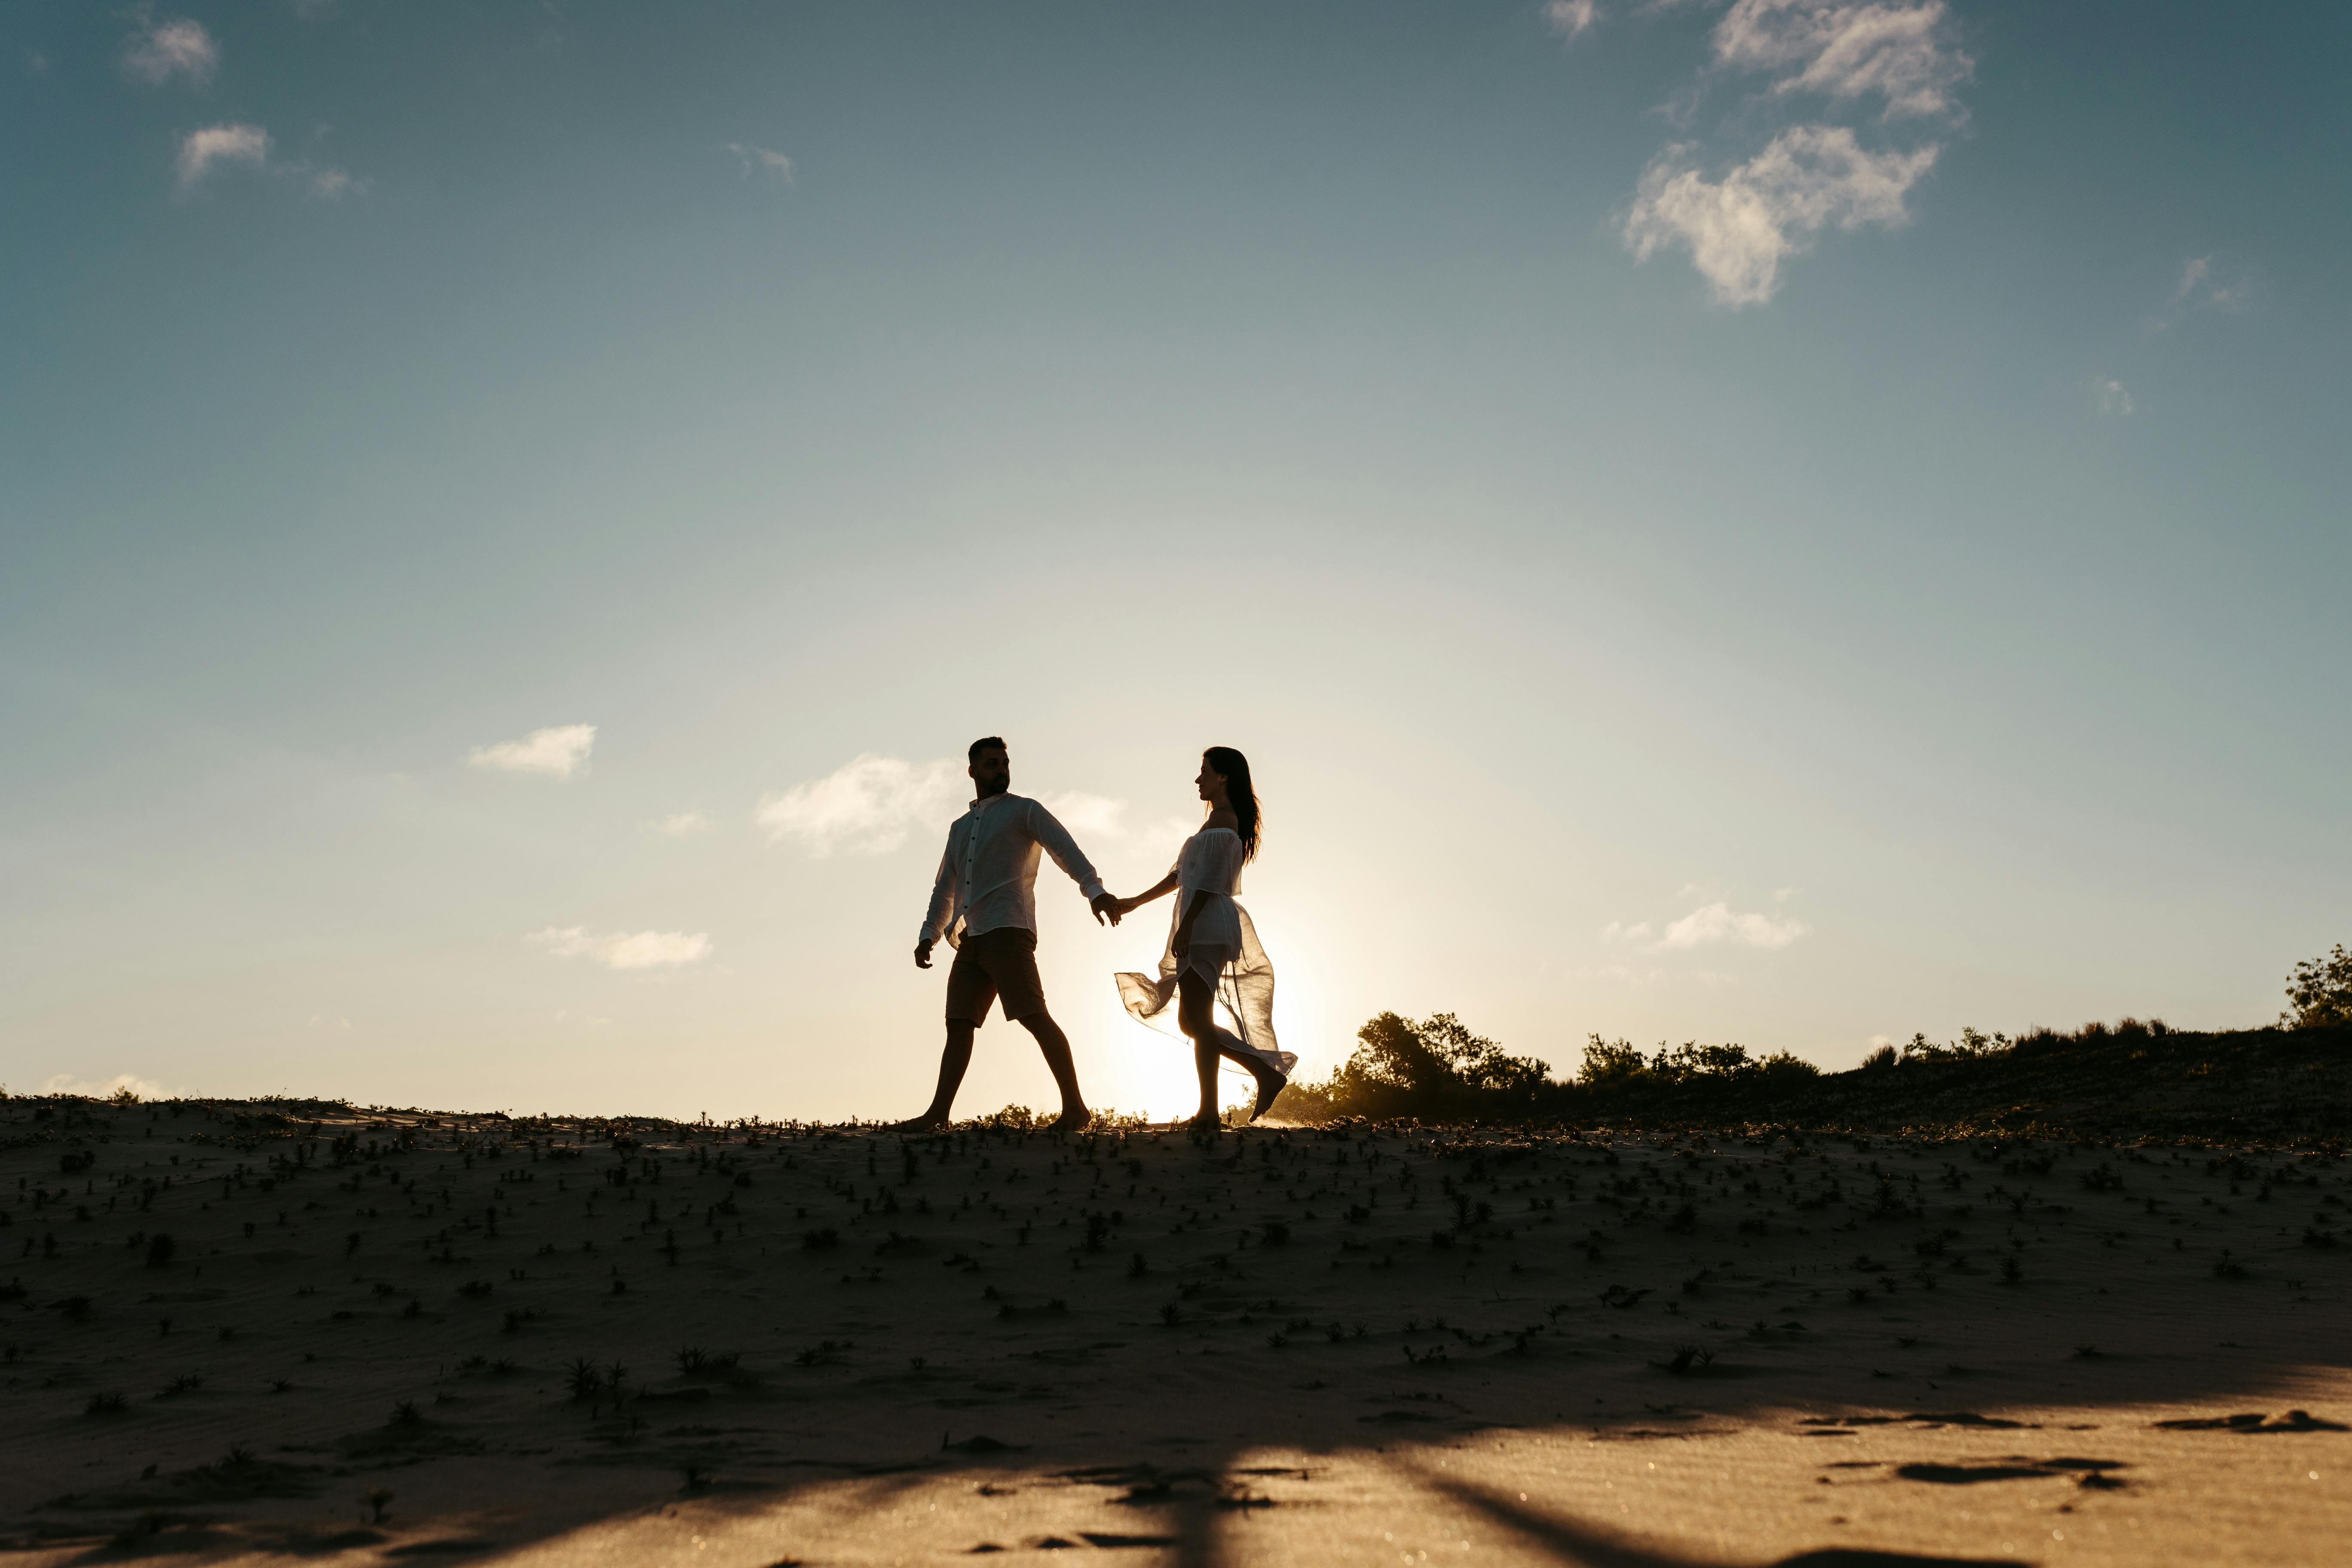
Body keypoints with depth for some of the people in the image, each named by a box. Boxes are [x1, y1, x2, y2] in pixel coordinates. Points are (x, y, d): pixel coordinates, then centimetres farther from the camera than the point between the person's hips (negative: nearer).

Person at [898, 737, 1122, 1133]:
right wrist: (929, 935, 18)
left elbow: (1065, 848, -9)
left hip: (1007, 931, -7)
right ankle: (937, 1115, 4)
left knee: (1033, 1015, -14)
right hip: (969, 939, 7)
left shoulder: (1024, 811, 6)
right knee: (959, 1024, 4)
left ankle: (1074, 1106, -12)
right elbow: (944, 889, 30)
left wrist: (1094, 889, -26)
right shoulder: (960, 828, 26)